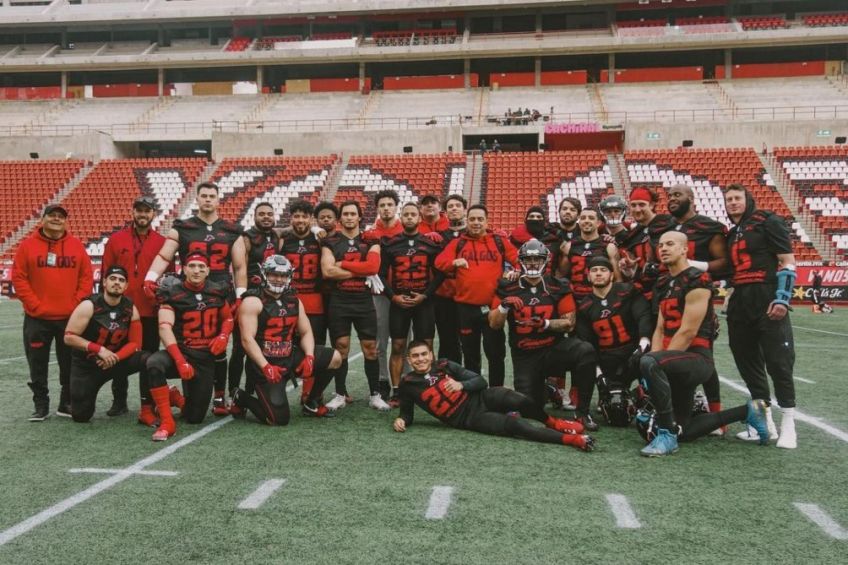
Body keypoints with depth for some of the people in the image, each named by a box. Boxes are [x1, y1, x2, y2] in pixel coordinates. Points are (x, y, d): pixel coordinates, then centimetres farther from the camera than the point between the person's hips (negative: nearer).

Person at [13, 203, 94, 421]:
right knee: (37, 365, 6)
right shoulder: (28, 245, 1)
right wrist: (34, 304, -10)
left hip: (70, 318, 1)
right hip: (37, 318, 0)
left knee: (70, 364, 7)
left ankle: (67, 403, 19)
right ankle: (41, 405, 18)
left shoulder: (76, 245, 4)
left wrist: (76, 304, -7)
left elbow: (87, 277, 2)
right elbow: (18, 277, -2)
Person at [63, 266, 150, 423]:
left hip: (114, 360, 2)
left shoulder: (130, 309, -6)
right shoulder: (89, 306, -16)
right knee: (81, 416, -7)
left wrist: (115, 357, -22)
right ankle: (80, 394, 30)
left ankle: (146, 411, -14)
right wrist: (99, 349, -26)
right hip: (85, 365, -2)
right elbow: (69, 337, -18)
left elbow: (135, 343, -4)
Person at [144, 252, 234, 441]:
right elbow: (165, 328, -20)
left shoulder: (217, 291, 2)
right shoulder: (173, 293, -9)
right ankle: (167, 422, -25)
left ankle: (175, 397, 38)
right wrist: (180, 361, -31)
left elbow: (228, 318, 18)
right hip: (180, 353, -3)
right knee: (154, 363, -38)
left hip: (205, 359, 3)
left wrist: (223, 336, -5)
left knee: (194, 418, 3)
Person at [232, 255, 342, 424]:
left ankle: (311, 403, 14)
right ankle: (241, 399, 15)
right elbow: (247, 339, -18)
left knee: (335, 358, -4)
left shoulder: (294, 301, 11)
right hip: (264, 363, -7)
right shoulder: (253, 302, -10)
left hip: (290, 357, 7)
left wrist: (309, 357, -10)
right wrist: (266, 367, -26)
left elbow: (306, 332, 10)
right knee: (279, 419, -13)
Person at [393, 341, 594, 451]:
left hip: (482, 398, 2)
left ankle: (552, 423, 2)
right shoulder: (408, 384, 2)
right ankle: (571, 439, -25)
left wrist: (461, 385, -16)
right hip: (469, 419, -2)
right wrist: (401, 420, -10)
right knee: (513, 424, -27)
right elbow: (407, 413, 14)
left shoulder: (444, 365, 4)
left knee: (518, 401, -29)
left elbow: (481, 381, 4)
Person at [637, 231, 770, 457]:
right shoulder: (664, 283, 14)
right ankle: (748, 411, 30)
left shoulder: (696, 282, -13)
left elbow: (688, 332, -18)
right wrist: (654, 374, -2)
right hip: (680, 363, 9)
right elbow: (660, 330, 12)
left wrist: (654, 365, -18)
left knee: (648, 362, -38)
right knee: (683, 432, 15)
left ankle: (667, 435, -25)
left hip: (696, 359, -9)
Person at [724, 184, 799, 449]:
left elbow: (788, 261, -6)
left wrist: (782, 298, -16)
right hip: (740, 304, 8)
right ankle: (765, 423, 18)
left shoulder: (768, 222, 0)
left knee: (778, 361, -5)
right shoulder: (731, 234, 20)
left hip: (768, 302, -7)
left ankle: (788, 424, 2)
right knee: (748, 362, 9)